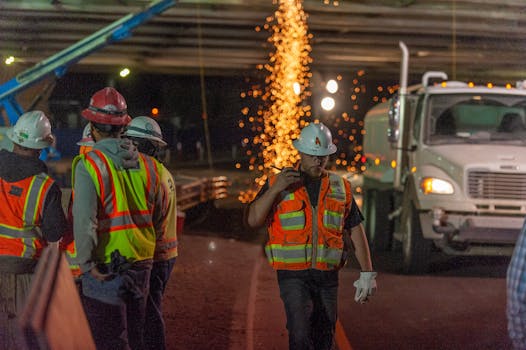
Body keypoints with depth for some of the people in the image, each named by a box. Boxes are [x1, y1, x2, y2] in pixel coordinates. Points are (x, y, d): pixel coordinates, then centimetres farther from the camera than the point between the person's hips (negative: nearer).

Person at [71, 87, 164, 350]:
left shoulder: (89, 164, -14)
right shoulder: (146, 164, 4)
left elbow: (84, 221, -22)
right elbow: (158, 219, 12)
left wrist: (86, 265, -13)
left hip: (104, 271, -6)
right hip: (141, 266, 6)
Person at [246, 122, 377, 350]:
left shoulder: (341, 188, 8)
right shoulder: (278, 183, 1)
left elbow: (356, 231, 10)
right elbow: (253, 220, -8)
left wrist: (367, 273, 4)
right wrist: (275, 189, -19)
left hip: (327, 276, 3)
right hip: (293, 274, -3)